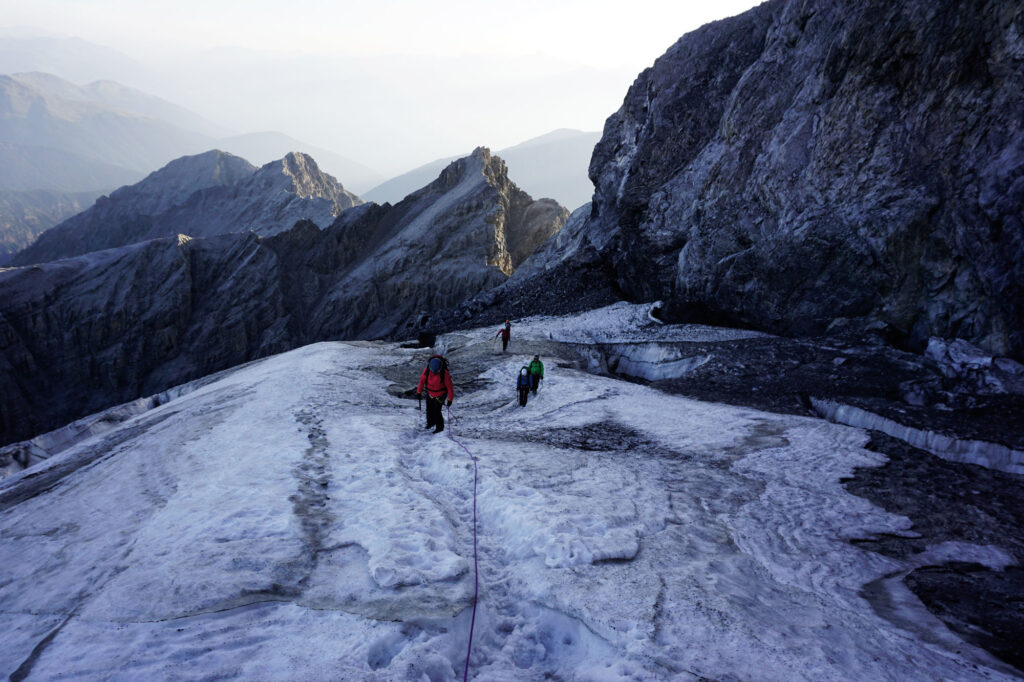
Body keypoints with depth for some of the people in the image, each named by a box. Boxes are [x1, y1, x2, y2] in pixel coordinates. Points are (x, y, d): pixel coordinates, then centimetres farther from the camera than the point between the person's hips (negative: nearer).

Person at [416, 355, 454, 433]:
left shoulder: (445, 373, -29)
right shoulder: (427, 370, -21)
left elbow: (449, 387, -19)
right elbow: (422, 380, -3)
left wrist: (450, 399, -14)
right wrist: (419, 392, 4)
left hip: (440, 395, -4)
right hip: (430, 393, 4)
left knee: (436, 411, -6)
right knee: (429, 409, 16)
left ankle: (440, 427, 17)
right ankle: (430, 423, 45)